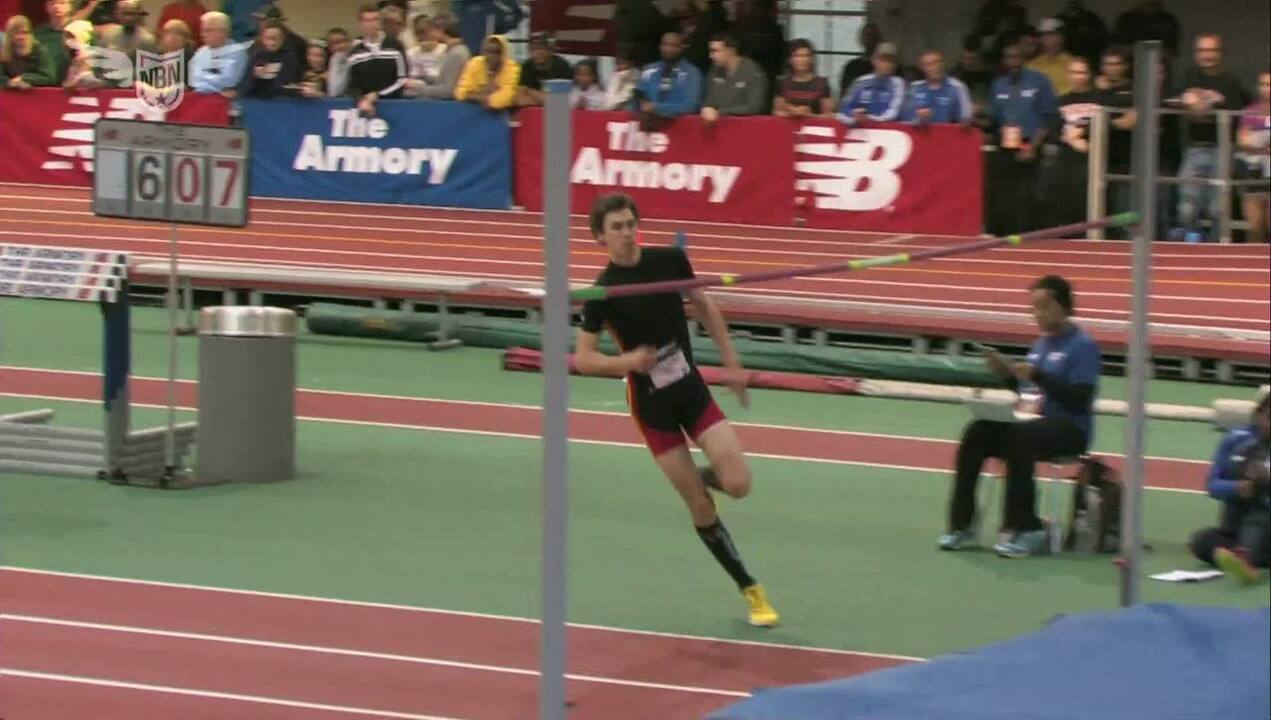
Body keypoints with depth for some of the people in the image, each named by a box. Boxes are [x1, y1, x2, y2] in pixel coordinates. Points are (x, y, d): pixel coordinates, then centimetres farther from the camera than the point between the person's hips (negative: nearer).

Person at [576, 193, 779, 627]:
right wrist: (628, 361, -31)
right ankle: (750, 590, 15)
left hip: (691, 387, 3)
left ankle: (702, 477, 26)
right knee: (700, 506, 0)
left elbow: (704, 306, 10)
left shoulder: (670, 261, -6)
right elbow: (583, 359, -13)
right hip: (651, 402, -3)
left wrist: (731, 362, 7)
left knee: (738, 484, -11)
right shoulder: (603, 292, -16)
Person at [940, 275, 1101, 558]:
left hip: (1069, 428, -7)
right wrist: (1006, 373, -1)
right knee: (976, 434, -17)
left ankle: (1025, 529, -28)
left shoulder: (1083, 346, -6)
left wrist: (1038, 376, -20)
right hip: (1033, 420, 7)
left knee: (1019, 437, -36)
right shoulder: (1041, 343, 18)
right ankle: (962, 525, -19)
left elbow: (1079, 400, -15)